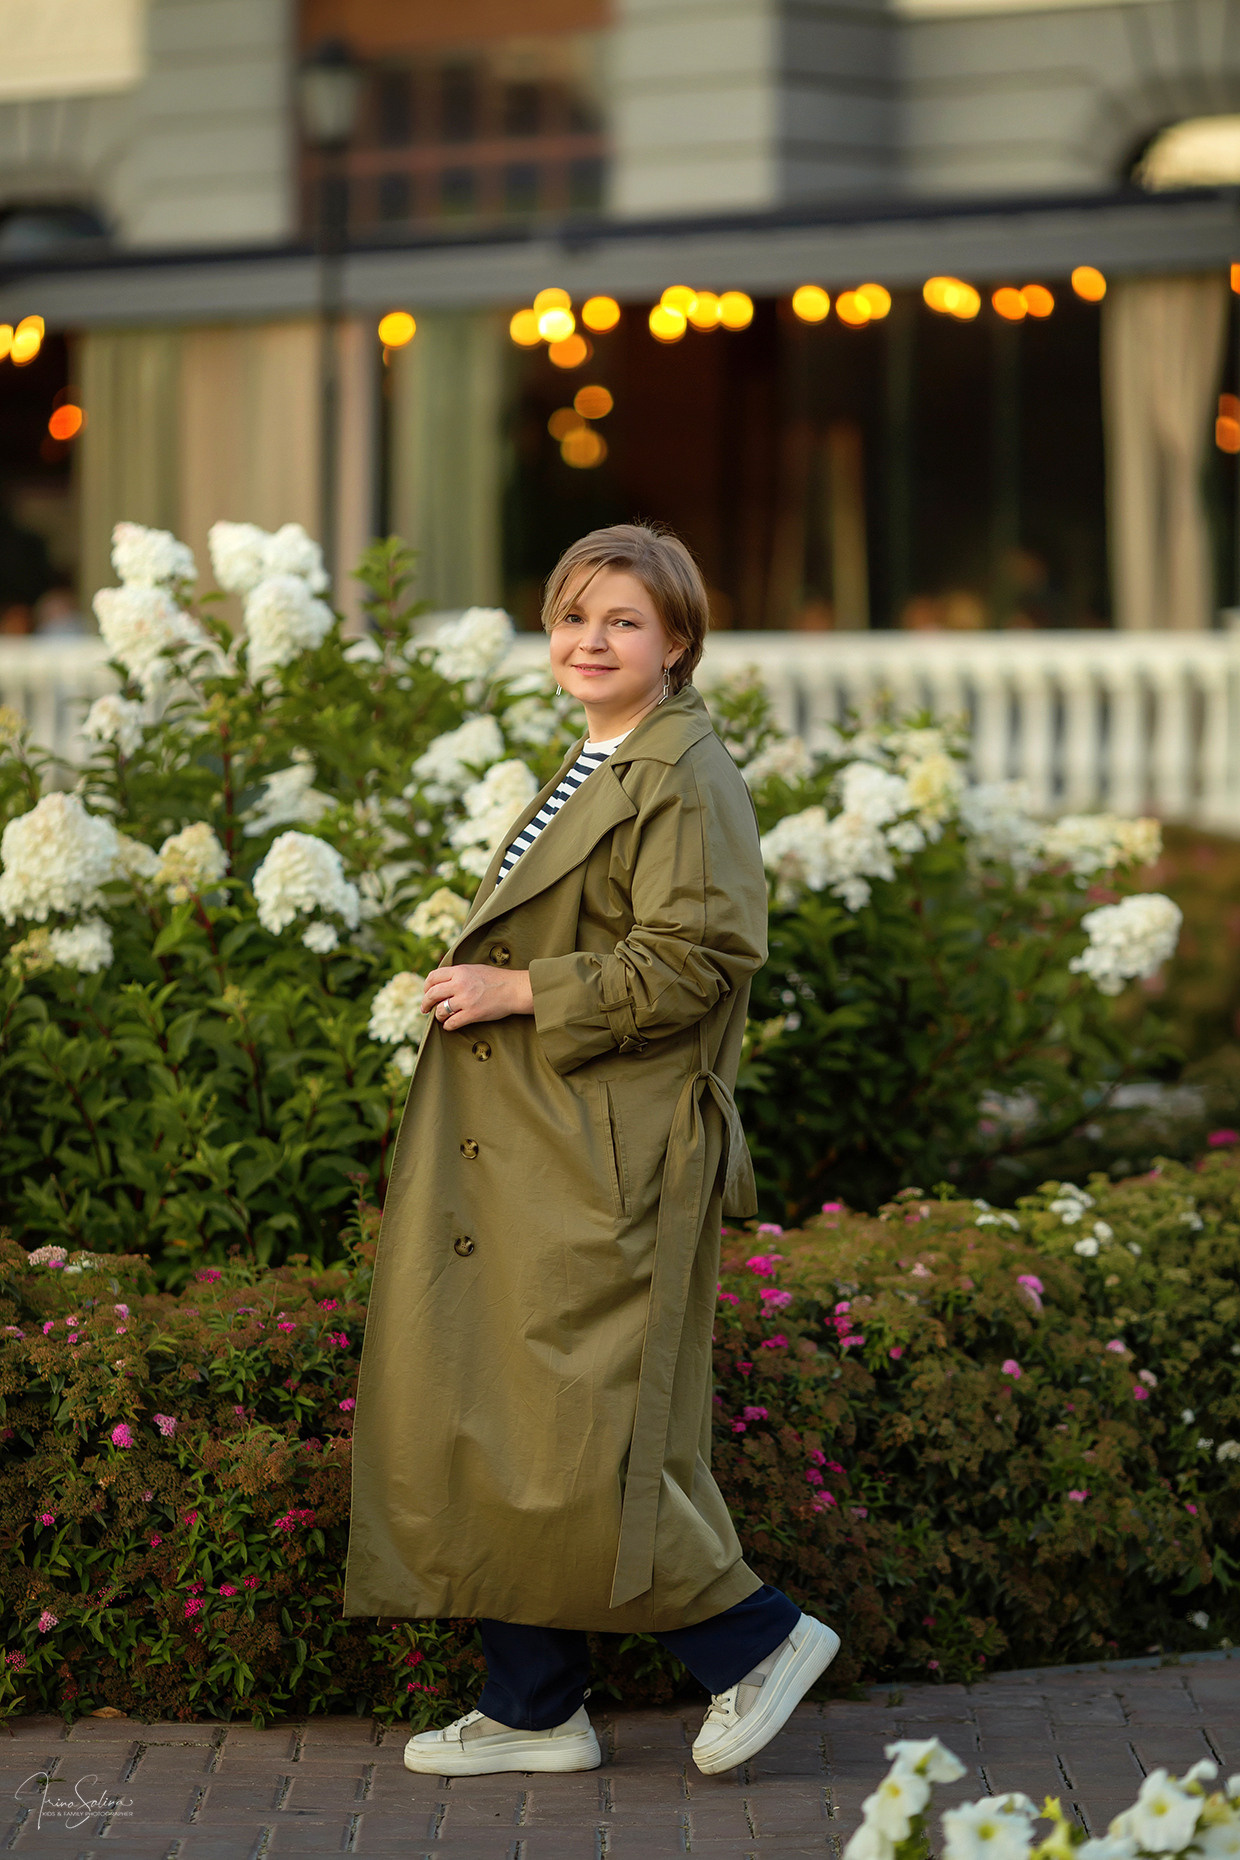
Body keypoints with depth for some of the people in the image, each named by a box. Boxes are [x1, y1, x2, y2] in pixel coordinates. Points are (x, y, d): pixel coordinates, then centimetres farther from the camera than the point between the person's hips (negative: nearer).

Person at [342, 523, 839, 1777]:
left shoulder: (687, 778, -12)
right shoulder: (591, 769, 18)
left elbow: (690, 963, -20)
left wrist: (517, 993, -17)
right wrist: (476, 988, 15)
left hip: (601, 1171, -10)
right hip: (518, 1156, 10)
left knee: (566, 1436, -11)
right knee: (486, 1425, 9)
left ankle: (756, 1639, 3)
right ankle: (532, 1709, 17)